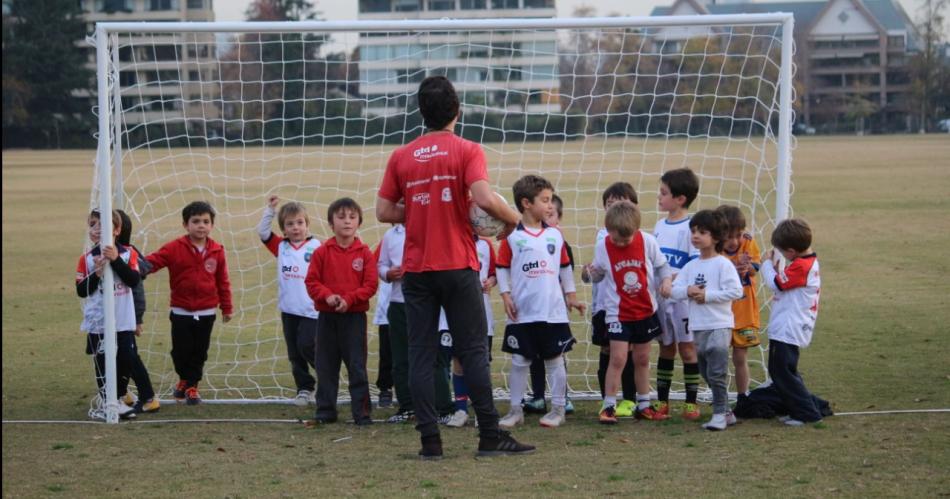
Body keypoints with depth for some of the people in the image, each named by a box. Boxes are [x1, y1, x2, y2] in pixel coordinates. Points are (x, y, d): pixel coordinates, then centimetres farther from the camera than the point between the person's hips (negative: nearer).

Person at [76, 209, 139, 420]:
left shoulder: (128, 254, -1)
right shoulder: (86, 259, -1)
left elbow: (134, 280, -15)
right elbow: (81, 291, -5)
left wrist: (116, 260, -23)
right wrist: (96, 273, -20)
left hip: (124, 321, 1)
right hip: (98, 322, -1)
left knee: (126, 360, 3)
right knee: (103, 362, 2)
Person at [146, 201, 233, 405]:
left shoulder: (217, 251, -2)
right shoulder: (175, 248, -8)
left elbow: (223, 281, 5)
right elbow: (152, 262, -15)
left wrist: (227, 307, 9)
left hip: (206, 313, 1)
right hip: (181, 312, -1)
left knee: (199, 352, 6)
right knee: (181, 351, 4)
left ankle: (191, 386, 22)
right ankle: (185, 379, 31)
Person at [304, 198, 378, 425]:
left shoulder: (365, 253, -1)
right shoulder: (322, 252, 2)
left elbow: (370, 285, -5)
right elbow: (312, 281, 0)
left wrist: (349, 299, -17)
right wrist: (327, 296, -17)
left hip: (354, 315, -2)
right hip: (327, 317, 2)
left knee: (357, 365, -1)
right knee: (326, 365, 7)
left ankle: (361, 411, 5)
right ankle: (325, 410, 16)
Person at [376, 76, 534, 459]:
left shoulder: (400, 157, 6)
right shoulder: (467, 151, -4)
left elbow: (384, 211, 5)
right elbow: (485, 199, -18)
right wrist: (513, 219, 0)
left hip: (416, 269, 3)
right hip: (457, 266, -3)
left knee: (421, 354, 4)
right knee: (474, 351, 2)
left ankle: (430, 439, 1)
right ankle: (490, 436, 2)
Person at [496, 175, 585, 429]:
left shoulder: (555, 235, 6)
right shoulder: (512, 237, -4)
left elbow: (565, 267, 14)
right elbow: (502, 268, 0)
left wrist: (571, 296, 14)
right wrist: (506, 296, -8)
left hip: (553, 312, 2)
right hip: (523, 313, -2)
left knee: (555, 360, 6)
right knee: (519, 361, 4)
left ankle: (558, 409, 13)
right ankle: (516, 410, 13)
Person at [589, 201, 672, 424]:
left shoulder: (648, 242, -9)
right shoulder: (603, 247, -10)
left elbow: (661, 265, 3)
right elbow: (598, 276, 1)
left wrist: (665, 280, -16)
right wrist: (592, 273, -21)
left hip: (646, 311, 2)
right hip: (617, 313, -2)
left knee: (642, 359, 12)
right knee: (618, 358, -12)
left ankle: (643, 405, 25)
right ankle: (609, 406, -5)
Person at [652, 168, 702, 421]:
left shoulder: (690, 227, -11)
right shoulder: (660, 226, 12)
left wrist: (679, 279, -25)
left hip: (684, 298, -6)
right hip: (661, 296, 6)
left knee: (687, 347, 0)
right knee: (665, 348, 11)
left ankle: (691, 402, 8)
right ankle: (662, 402, 16)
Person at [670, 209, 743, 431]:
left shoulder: (723, 264, -8)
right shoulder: (690, 266, 11)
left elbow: (735, 291, -16)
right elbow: (675, 289, 7)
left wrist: (707, 295, -17)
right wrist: (688, 291, -14)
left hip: (719, 326, -7)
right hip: (698, 327, 7)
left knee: (717, 373, -10)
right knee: (706, 373, 12)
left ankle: (720, 414, -3)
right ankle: (725, 412, 22)